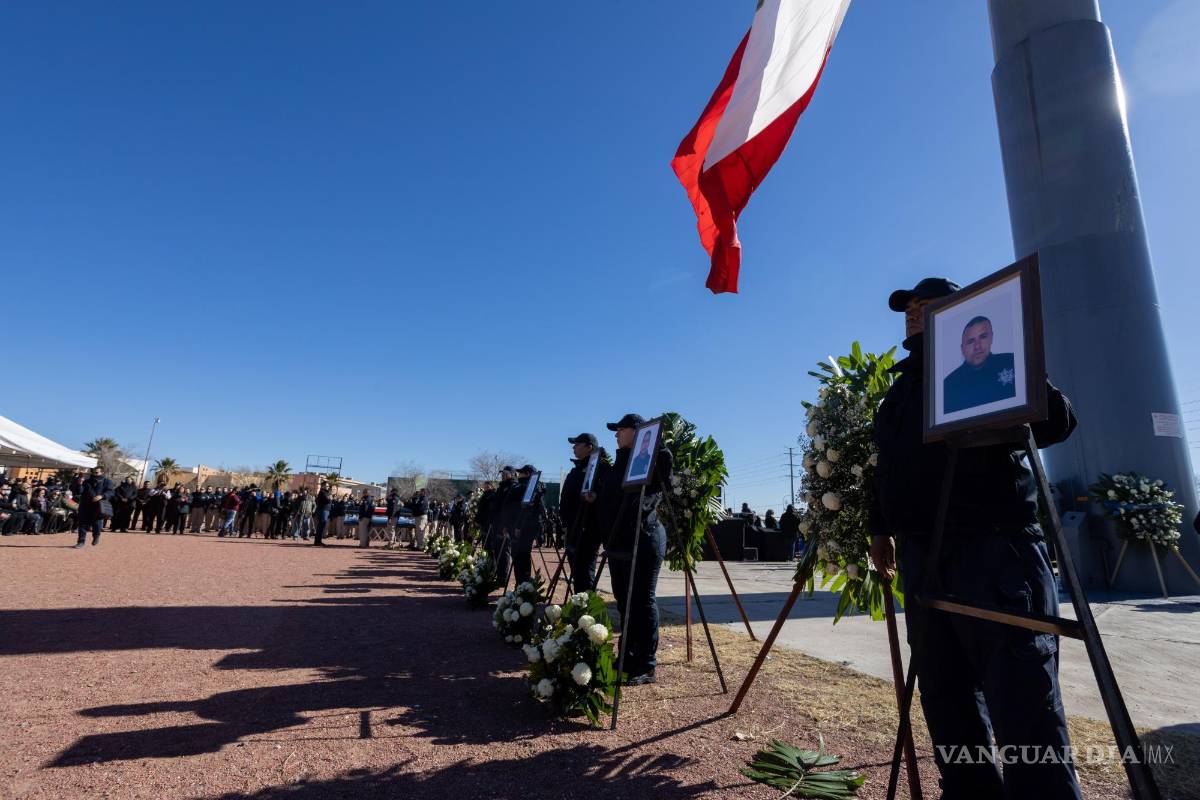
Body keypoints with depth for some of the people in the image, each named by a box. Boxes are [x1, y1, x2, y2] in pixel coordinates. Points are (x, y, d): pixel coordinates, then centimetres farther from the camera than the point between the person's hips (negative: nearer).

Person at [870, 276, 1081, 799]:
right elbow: (886, 466, 25)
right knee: (945, 697, 12)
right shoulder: (901, 388, 22)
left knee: (1023, 708, -6)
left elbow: (1056, 419, -8)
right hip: (922, 556, 7)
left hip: (994, 551, -7)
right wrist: (880, 527, 23)